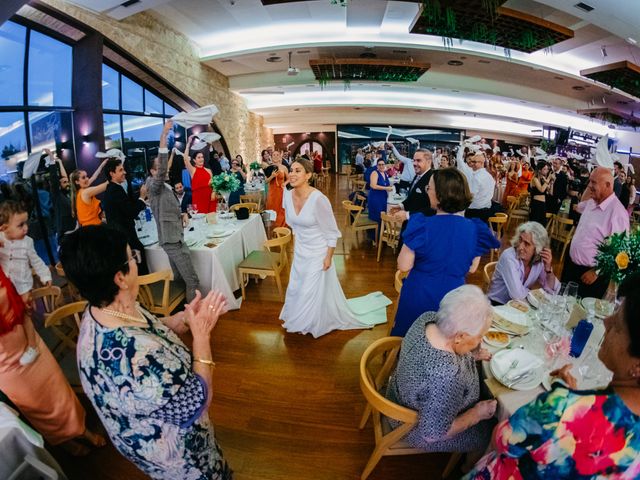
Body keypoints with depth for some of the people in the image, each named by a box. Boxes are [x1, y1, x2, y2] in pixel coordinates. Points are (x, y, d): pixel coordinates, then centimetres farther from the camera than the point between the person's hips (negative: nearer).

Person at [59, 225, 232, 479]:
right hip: (175, 452, -7)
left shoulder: (99, 311, -17)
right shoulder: (140, 357, -45)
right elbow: (197, 404, -30)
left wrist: (185, 318, -17)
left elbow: (154, 328, 1)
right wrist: (202, 333, -26)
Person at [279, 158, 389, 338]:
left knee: (314, 292, 10)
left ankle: (313, 324, 39)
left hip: (317, 254, -6)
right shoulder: (288, 195, -9)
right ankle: (302, 319, 49)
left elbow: (332, 232, -19)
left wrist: (329, 257, -15)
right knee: (296, 289, 20)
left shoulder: (318, 199, -28)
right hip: (299, 252, 7)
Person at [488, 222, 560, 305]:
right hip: (497, 306, -6)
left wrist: (548, 269, -14)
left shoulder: (539, 260, -4)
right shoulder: (508, 257, -23)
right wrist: (529, 290, -8)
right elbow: (517, 294, -29)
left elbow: (553, 291, -1)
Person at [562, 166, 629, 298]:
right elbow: (579, 207, 29)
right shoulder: (592, 202, 2)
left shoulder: (617, 212, -22)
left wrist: (596, 272, -16)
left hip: (589, 274, -7)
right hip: (571, 265, 7)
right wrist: (588, 189, 12)